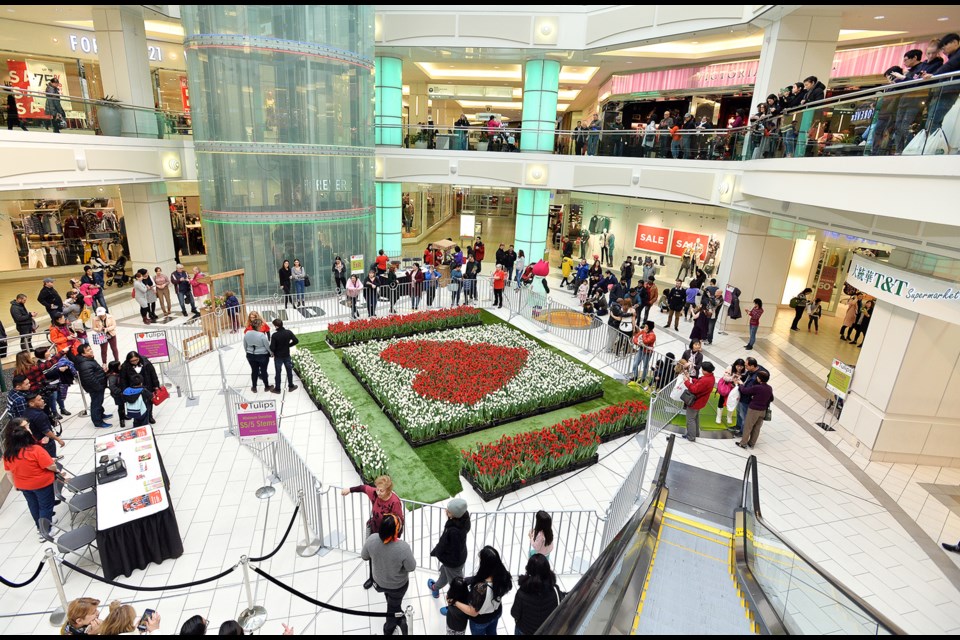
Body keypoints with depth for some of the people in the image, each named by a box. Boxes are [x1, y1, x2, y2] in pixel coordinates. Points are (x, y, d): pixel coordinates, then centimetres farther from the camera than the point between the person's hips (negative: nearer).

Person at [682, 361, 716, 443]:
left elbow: (694, 389, -31)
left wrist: (686, 381, -23)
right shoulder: (710, 377, -1)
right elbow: (698, 383, 5)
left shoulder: (705, 380, -34)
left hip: (695, 402, -10)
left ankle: (691, 437, 12)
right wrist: (690, 378, -2)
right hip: (699, 401, 10)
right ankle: (696, 433, 41)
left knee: (690, 419, 4)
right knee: (695, 417, 27)